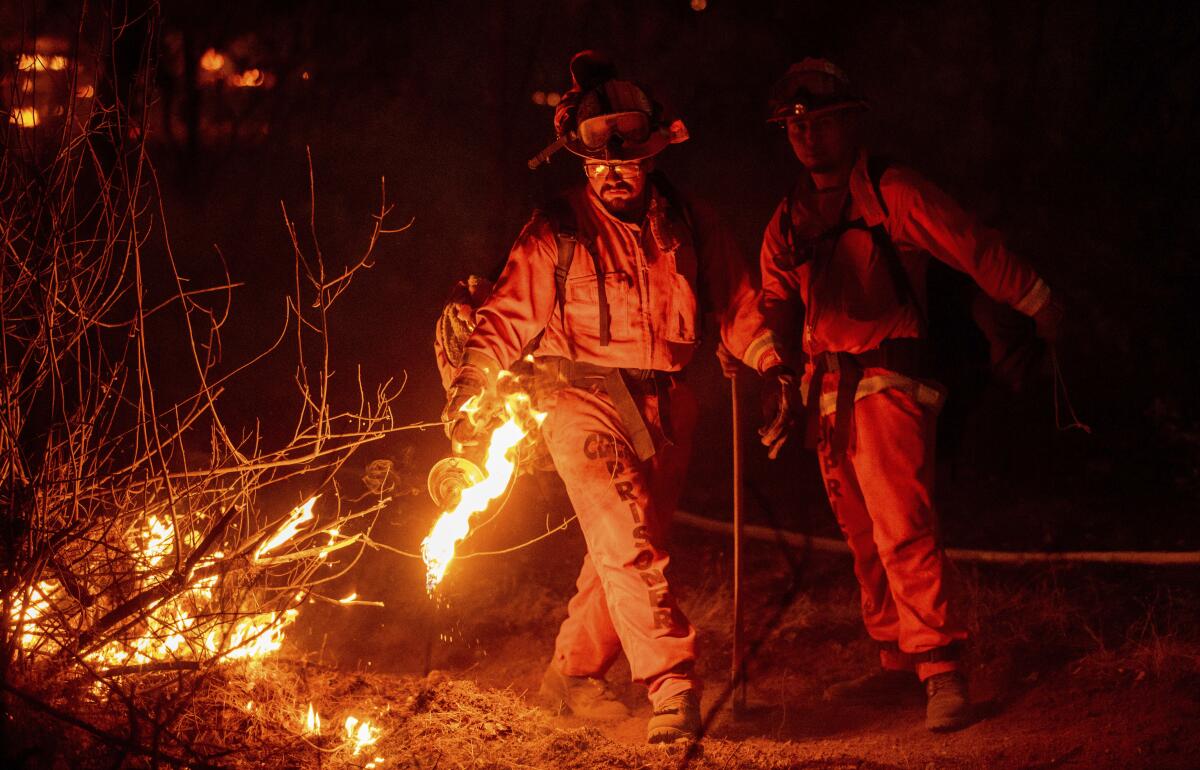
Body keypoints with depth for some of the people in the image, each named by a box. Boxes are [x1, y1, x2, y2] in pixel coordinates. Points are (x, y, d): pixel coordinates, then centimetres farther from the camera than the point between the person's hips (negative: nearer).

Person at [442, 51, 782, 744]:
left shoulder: (689, 226, 5)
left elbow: (739, 301, 12)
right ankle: (674, 686, -19)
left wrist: (769, 366, 1)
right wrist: (471, 385, -15)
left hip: (665, 412, 4)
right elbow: (508, 317, -3)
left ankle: (575, 671, 28)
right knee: (628, 543, -17)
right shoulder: (557, 233, -3)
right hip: (587, 405, -4)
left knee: (627, 548, 9)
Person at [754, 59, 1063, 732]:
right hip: (828, 394, 7)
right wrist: (781, 386, 6)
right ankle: (897, 662, 17)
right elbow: (777, 308, 17)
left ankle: (942, 670, -17)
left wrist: (1040, 305, -1)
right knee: (864, 537, 9)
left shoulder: (892, 194, -4)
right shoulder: (790, 220, 16)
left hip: (889, 384, -7)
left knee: (901, 527, -17)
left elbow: (976, 250, -3)